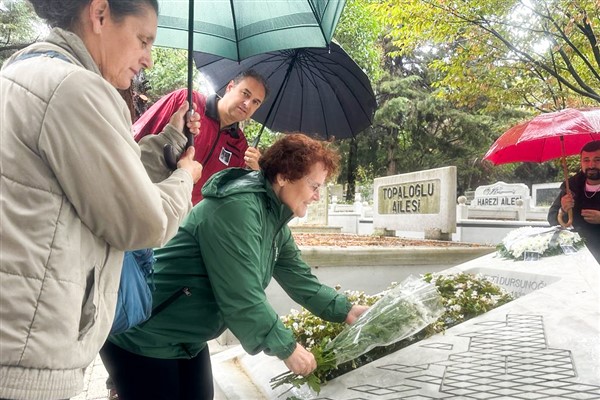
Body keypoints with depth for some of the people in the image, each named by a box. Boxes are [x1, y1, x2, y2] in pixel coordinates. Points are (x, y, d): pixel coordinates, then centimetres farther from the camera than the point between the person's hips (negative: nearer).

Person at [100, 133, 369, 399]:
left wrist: (346, 311, -1)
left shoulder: (275, 220, 4)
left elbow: (300, 280, 8)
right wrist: (286, 348, -20)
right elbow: (242, 298, -29)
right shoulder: (238, 208, -28)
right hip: (141, 335, -9)